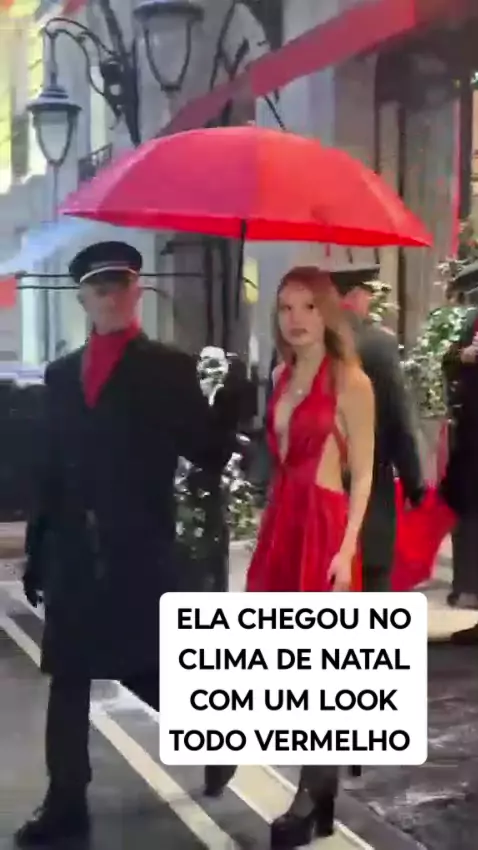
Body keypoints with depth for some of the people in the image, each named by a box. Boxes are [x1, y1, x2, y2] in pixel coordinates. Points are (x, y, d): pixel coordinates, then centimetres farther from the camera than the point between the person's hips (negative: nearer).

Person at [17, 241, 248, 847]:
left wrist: (230, 400, -22)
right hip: (73, 556, 4)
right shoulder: (61, 374, 12)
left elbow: (210, 454, -5)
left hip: (138, 555, -4)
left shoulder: (169, 368, -1)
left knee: (144, 671, 3)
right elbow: (51, 470, 13)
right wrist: (37, 551, 11)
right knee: (67, 680, 8)